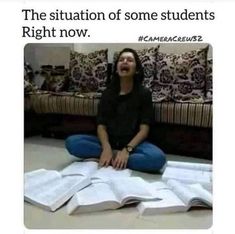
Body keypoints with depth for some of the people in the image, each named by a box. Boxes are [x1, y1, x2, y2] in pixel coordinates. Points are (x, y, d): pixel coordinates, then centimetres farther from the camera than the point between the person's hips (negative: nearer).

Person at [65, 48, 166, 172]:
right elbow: (101, 126, -2)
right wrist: (106, 148, -22)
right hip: (109, 141, 2)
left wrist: (127, 149, -24)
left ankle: (113, 159, -23)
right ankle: (115, 154, -17)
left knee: (158, 157, -33)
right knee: (71, 142, -20)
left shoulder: (144, 93, -2)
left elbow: (144, 129, -8)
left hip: (133, 143, -2)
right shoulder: (108, 93, 4)